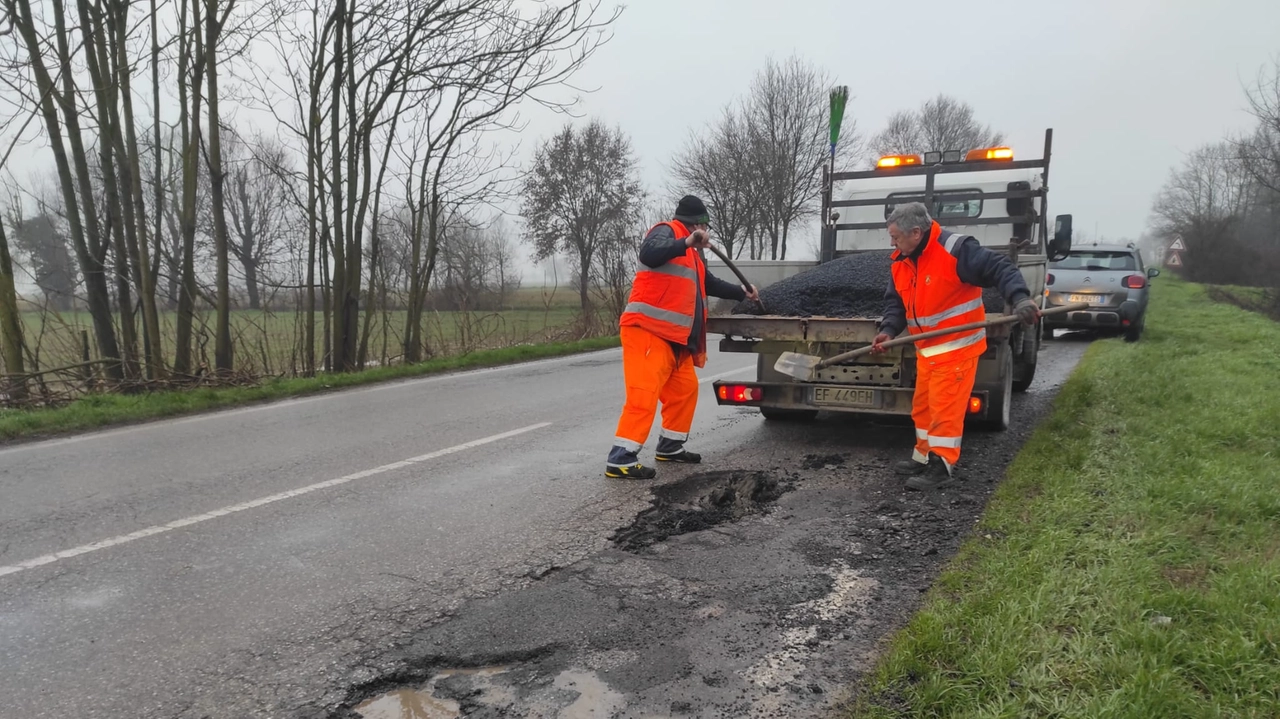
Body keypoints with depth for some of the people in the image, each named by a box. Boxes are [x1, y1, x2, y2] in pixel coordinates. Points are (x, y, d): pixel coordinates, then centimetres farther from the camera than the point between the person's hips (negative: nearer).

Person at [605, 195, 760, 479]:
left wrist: (741, 292, 42)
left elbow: (709, 284, 36)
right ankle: (620, 460, -14)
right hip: (647, 330, -10)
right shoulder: (666, 231, -3)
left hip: (674, 337, 10)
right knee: (644, 394, -15)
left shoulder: (692, 254, 24)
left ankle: (670, 446, 30)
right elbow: (647, 254, -25)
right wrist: (687, 242, -30)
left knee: (685, 389, 16)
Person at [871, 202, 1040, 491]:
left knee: (945, 408, -6)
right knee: (923, 406, 16)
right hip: (926, 349, 8)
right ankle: (925, 456, 31)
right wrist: (888, 330, -8)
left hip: (957, 347, -8)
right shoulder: (900, 263, 6)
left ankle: (942, 467, 3)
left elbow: (1000, 269, -21)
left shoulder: (955, 249, -18)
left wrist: (1020, 298, -37)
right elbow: (896, 302, 10)